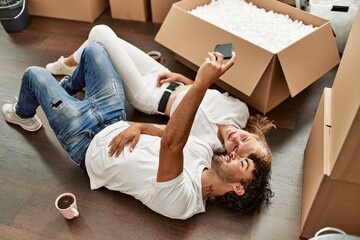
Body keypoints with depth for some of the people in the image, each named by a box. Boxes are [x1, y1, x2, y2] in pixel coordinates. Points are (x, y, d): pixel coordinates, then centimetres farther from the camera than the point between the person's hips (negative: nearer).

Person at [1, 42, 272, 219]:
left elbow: (171, 144, -53)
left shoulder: (181, 199, -36)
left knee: (34, 74, 6)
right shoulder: (204, 151, -14)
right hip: (116, 122, 7)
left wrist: (201, 83, -58)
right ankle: (69, 89, 47)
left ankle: (23, 115, 43)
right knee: (93, 49, 15)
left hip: (88, 144, -6)